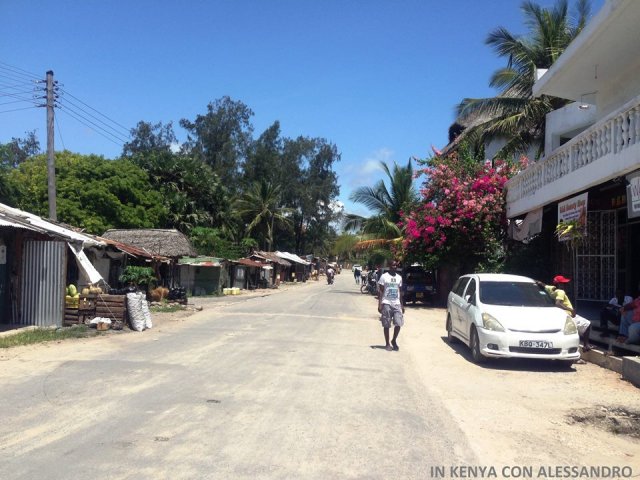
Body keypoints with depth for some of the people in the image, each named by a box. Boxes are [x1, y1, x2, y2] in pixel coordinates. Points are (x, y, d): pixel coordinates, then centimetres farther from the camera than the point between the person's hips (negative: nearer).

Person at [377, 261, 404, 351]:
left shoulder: (399, 277, 11)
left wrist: (402, 305, 12)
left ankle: (394, 340, 16)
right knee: (386, 325, 1)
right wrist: (380, 304, -11)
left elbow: (400, 292, 16)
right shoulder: (384, 276, -3)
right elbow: (380, 291, -4)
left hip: (397, 304, 4)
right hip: (386, 303, -3)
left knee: (398, 323, -5)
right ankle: (387, 344, 13)